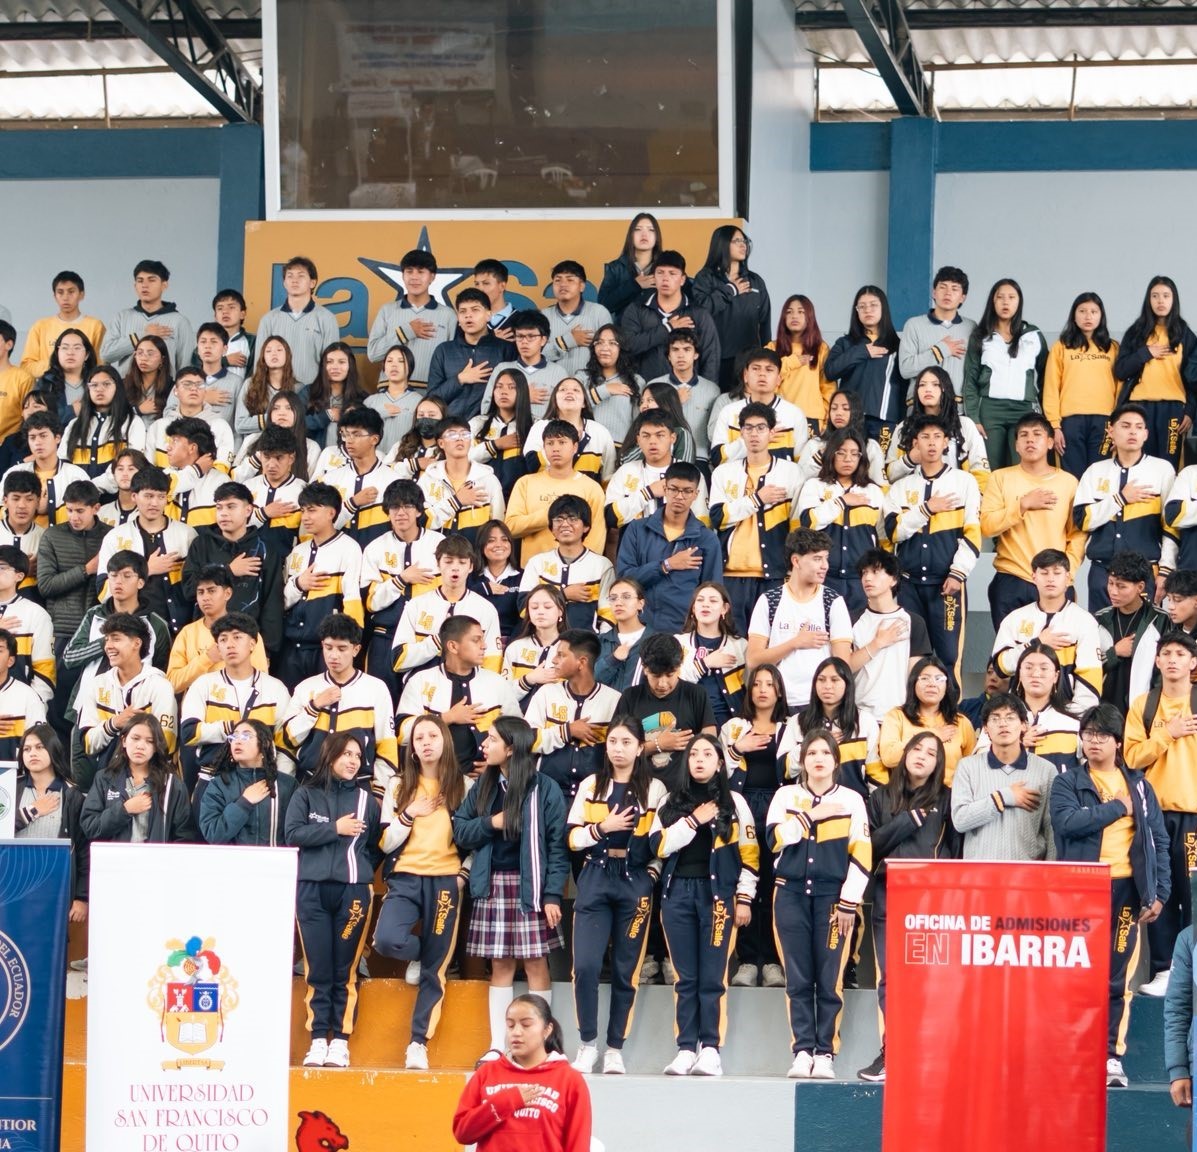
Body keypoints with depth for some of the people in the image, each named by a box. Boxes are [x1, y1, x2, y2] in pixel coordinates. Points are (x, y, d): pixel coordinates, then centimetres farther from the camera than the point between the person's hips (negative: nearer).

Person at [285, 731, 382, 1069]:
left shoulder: (366, 800, 11)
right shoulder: (306, 795, 9)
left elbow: (375, 847, 13)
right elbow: (293, 835, -3)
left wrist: (360, 872, 2)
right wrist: (334, 829, -6)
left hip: (353, 891, 0)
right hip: (312, 890, 0)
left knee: (345, 970, -2)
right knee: (318, 968, -1)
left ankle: (340, 1041, 0)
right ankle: (318, 1039, 1)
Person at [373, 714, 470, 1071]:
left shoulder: (463, 786, 7)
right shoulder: (399, 786, 10)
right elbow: (386, 843, 7)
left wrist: (464, 872, -5)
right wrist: (408, 815, -8)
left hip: (445, 880, -1)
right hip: (405, 878, 1)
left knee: (435, 967, -4)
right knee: (386, 940, -25)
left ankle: (419, 1044, 2)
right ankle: (421, 954, 11)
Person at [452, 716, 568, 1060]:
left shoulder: (544, 789, -4)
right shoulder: (483, 787, 11)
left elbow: (557, 844, -6)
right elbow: (460, 831, 9)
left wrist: (553, 895, -12)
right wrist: (490, 823, -9)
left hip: (529, 886, -4)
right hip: (493, 885, 4)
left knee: (535, 963, -2)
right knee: (500, 965, 5)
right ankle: (498, 1045, 6)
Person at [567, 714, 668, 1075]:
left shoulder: (654, 789, 6)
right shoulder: (591, 785, 10)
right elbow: (573, 838, 6)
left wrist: (653, 873, -6)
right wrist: (602, 828, -10)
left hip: (635, 882, -1)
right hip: (595, 879, 1)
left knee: (626, 970, 0)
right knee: (585, 965, -11)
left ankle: (615, 1049, 8)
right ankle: (588, 1043, 3)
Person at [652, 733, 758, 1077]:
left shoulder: (734, 802, 6)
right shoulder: (671, 803, 13)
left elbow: (749, 854, 4)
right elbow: (659, 845, 0)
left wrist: (744, 899, -2)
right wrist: (693, 821, -7)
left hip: (718, 892, -3)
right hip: (678, 891, 3)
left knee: (712, 976, -7)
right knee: (686, 977, 2)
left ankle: (710, 1049, -6)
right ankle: (686, 1049, 2)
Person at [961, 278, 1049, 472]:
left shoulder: (1034, 337, 11)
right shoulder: (981, 337, 10)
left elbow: (1044, 378, 11)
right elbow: (970, 381, 7)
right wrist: (973, 418, -4)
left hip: (1025, 410, 0)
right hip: (990, 410, 0)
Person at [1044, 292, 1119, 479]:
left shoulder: (1113, 348, 13)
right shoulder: (1061, 347, 9)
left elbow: (1120, 386, 10)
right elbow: (1051, 388, 5)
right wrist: (1054, 425, -3)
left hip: (1103, 420, 1)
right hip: (1071, 419, -1)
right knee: (1073, 478, -2)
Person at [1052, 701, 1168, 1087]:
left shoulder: (1138, 785, 15)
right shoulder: (1067, 783, 7)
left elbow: (1158, 840, 13)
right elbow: (1067, 821, -13)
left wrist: (1159, 893, 4)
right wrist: (1119, 808, -5)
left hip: (1126, 889, 2)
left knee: (1118, 977, -1)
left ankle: (1111, 1056, 2)